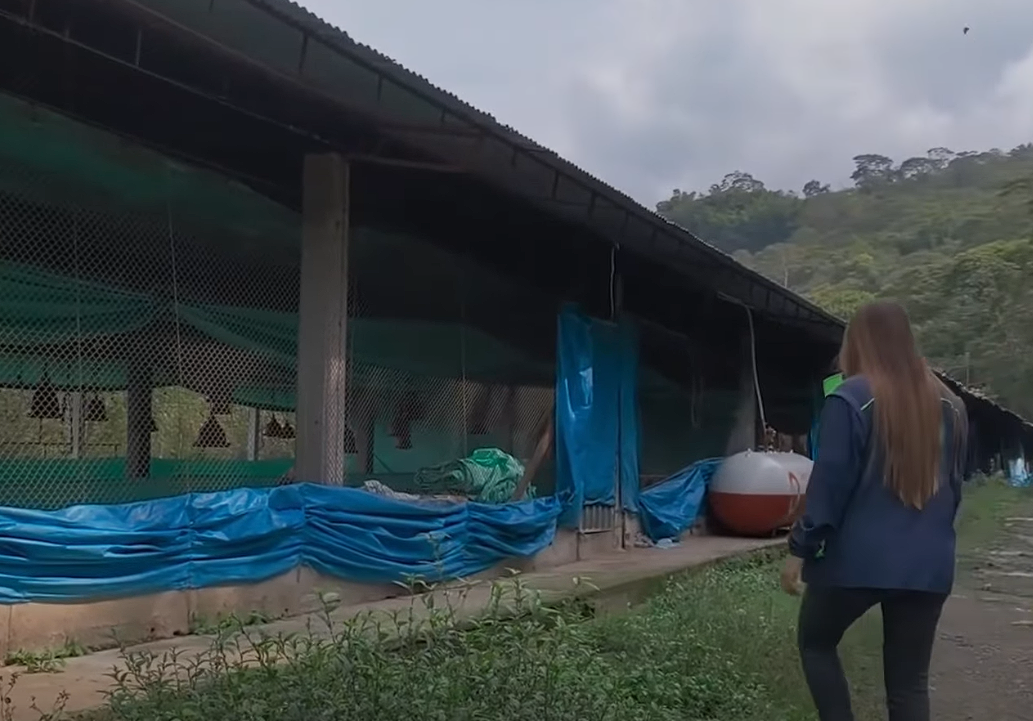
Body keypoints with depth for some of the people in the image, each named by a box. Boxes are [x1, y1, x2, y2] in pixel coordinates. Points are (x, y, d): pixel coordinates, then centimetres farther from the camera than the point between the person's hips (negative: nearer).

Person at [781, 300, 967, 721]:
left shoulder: (852, 399, -9)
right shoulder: (949, 405, 9)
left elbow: (829, 483, -12)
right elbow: (955, 485, 17)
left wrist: (800, 548, -5)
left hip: (858, 558, -5)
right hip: (929, 564, 5)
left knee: (815, 642, 19)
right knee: (910, 681, 11)